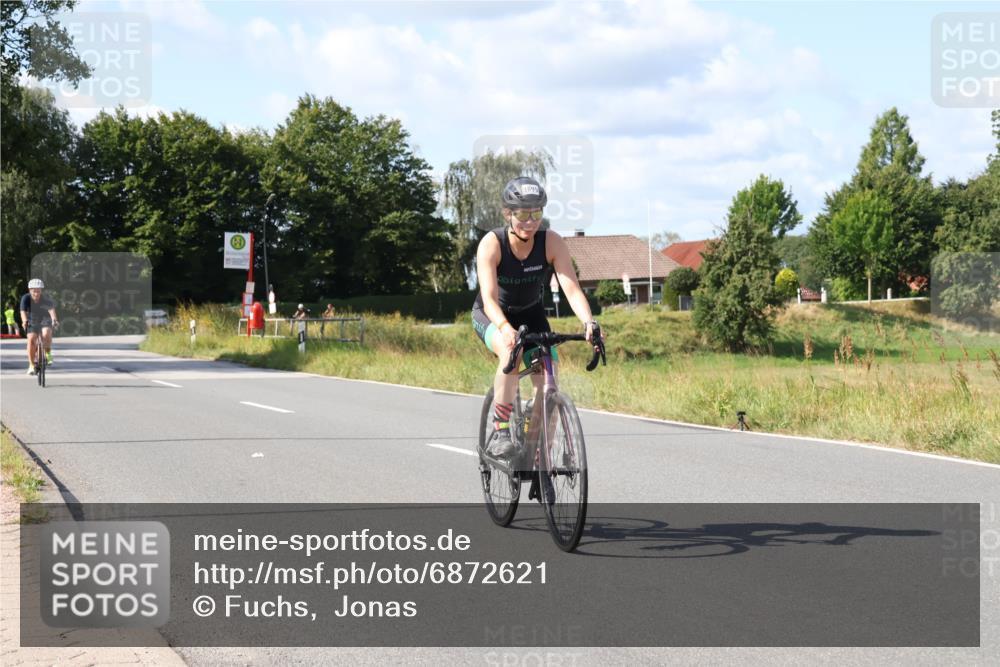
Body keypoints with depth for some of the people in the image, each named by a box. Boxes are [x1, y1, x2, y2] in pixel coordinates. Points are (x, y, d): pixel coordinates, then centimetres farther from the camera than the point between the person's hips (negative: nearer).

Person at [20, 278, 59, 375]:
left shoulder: (46, 299, -24)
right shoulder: (26, 298, -20)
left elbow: (51, 309, -41)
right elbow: (23, 311, -32)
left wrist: (54, 319, -61)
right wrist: (25, 321, -53)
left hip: (45, 321, -2)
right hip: (32, 322, 2)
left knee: (46, 334, -32)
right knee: (31, 339, -21)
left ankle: (48, 353, -4)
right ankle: (31, 365, -12)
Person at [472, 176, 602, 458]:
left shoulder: (551, 242, -23)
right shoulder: (491, 244, -28)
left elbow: (571, 288, -31)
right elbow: (489, 297, -38)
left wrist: (589, 323, -49)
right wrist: (505, 328, -57)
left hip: (531, 314, 3)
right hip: (491, 316, -3)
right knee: (511, 352, -35)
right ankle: (501, 433, -29)